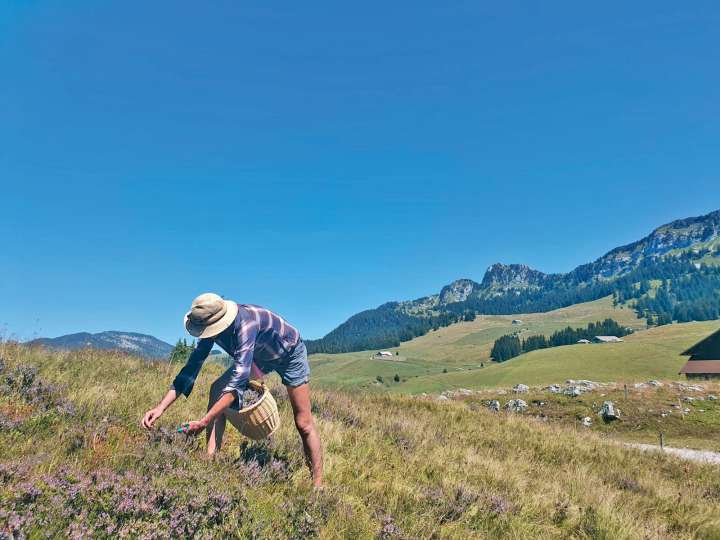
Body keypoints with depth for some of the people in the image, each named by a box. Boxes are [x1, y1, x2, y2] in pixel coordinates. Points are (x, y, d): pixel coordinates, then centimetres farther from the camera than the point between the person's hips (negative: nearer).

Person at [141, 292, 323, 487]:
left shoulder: (245, 324, -42)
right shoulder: (213, 325, -20)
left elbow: (239, 379, -47)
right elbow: (192, 367, -15)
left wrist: (204, 422, -49)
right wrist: (160, 408, -23)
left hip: (289, 352, -7)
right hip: (259, 356, 7)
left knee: (304, 424, -5)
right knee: (217, 389, -12)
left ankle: (317, 486, 8)